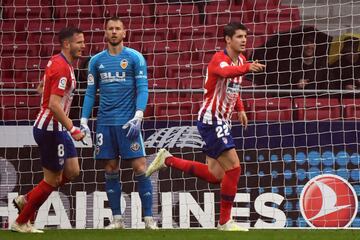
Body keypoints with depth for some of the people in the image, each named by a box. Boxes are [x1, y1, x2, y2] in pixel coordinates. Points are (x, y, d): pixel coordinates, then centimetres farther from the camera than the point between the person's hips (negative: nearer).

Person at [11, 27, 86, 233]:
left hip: (57, 128, 10)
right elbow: (54, 104, -27)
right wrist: (72, 129, -24)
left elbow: (43, 89, 23)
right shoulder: (62, 68, -20)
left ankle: (26, 200, 21)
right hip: (50, 129, -10)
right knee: (52, 179, -1)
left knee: (72, 172, 13)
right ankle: (21, 223, 11)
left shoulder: (58, 62, 11)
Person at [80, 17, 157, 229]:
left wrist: (138, 116, -17)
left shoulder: (135, 58, 0)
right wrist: (84, 120, 5)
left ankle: (149, 218, -4)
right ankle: (117, 220, 10)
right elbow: (90, 92, 14)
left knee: (140, 168, -8)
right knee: (110, 170, 4)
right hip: (105, 122, 4)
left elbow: (142, 89, -5)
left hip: (128, 122, -3)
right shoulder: (97, 61, 10)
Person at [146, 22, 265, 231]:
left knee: (215, 175, 12)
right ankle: (225, 222, -1)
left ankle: (168, 160, 24)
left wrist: (240, 109, 18)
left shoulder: (241, 59, 9)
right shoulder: (219, 59, -19)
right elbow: (225, 72, -44)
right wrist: (247, 68, -62)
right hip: (211, 120, -9)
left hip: (222, 122, 9)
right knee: (234, 168, -12)